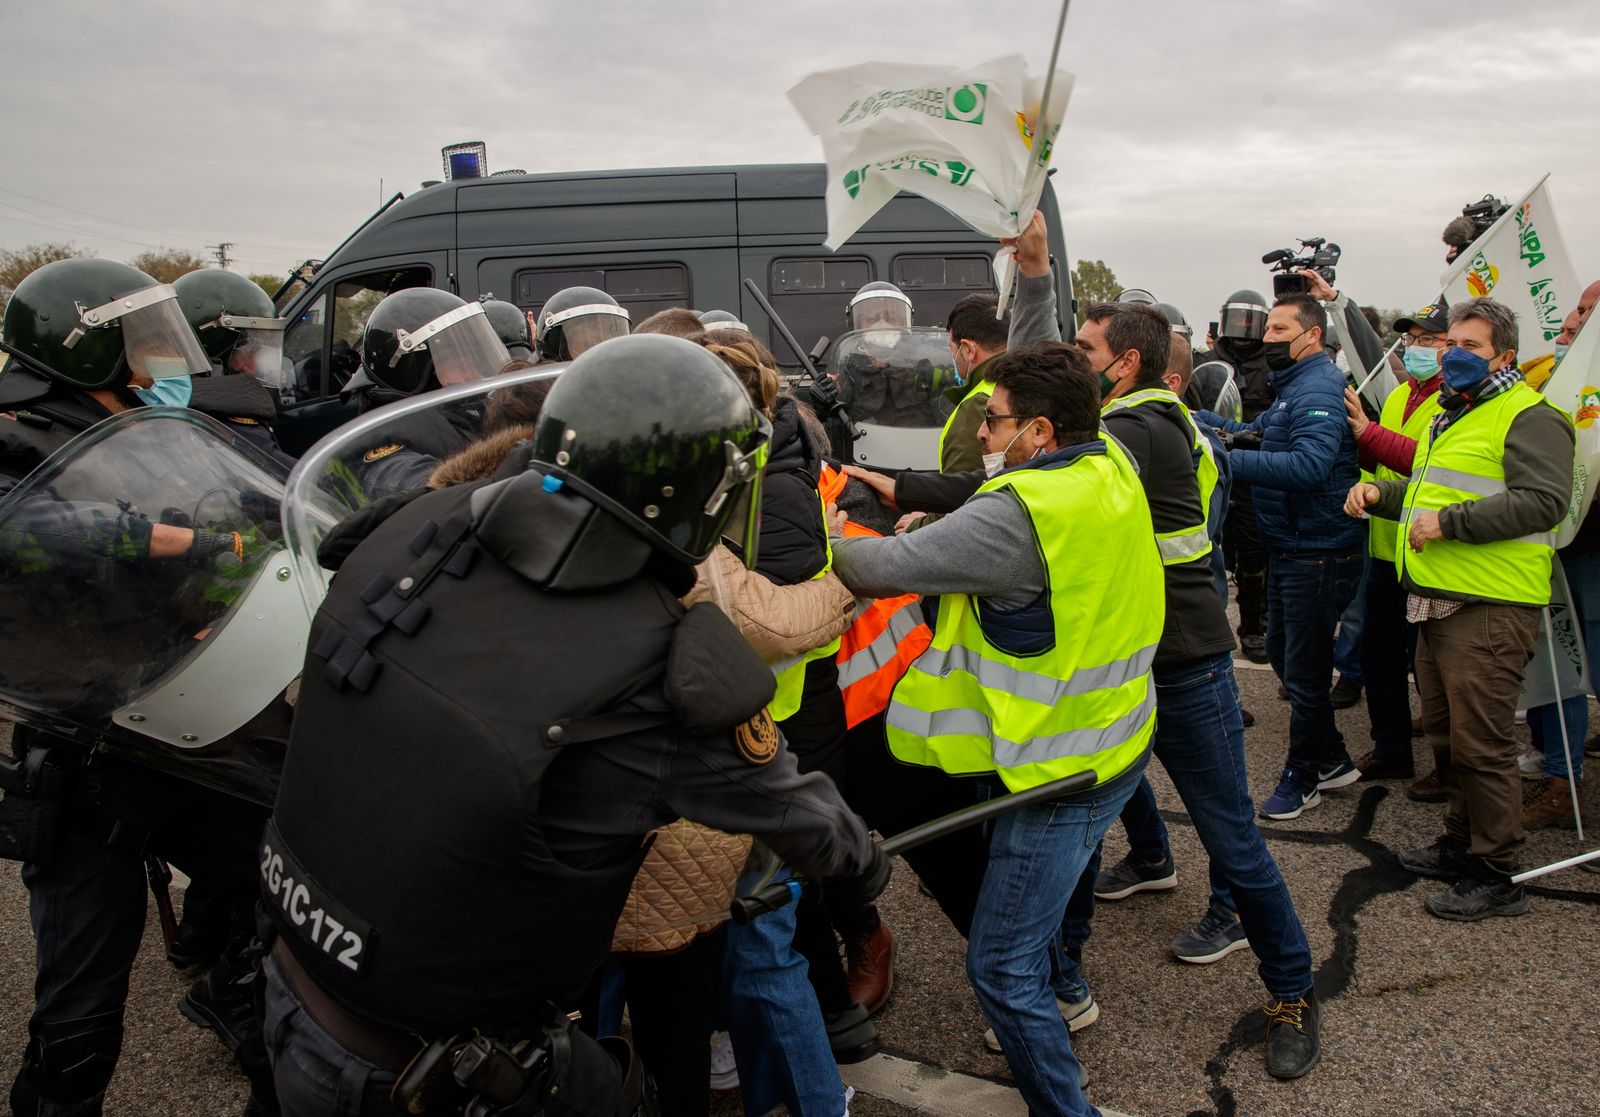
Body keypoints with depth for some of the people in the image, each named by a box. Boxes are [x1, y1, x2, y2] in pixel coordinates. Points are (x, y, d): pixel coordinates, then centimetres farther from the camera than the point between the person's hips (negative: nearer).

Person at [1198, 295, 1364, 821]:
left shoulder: (1318, 389, -18)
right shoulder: (1292, 387, 16)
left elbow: (1309, 465, -31)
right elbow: (1254, 434, 15)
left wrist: (1228, 460, -35)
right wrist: (1193, 417, 2)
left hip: (1318, 554, -10)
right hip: (1289, 549, 10)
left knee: (1304, 671, 2)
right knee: (1284, 655, 19)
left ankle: (1303, 778, 19)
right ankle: (1333, 760, 33)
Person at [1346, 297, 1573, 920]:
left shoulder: (1528, 417, -9)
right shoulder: (1450, 416, 22)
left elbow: (1543, 501, -21)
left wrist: (1450, 522, -23)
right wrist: (1381, 492, 14)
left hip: (1489, 608, -10)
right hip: (1437, 603, 10)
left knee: (1480, 744, -6)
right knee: (1445, 735, 18)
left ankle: (1494, 877, 5)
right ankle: (1461, 844, 32)